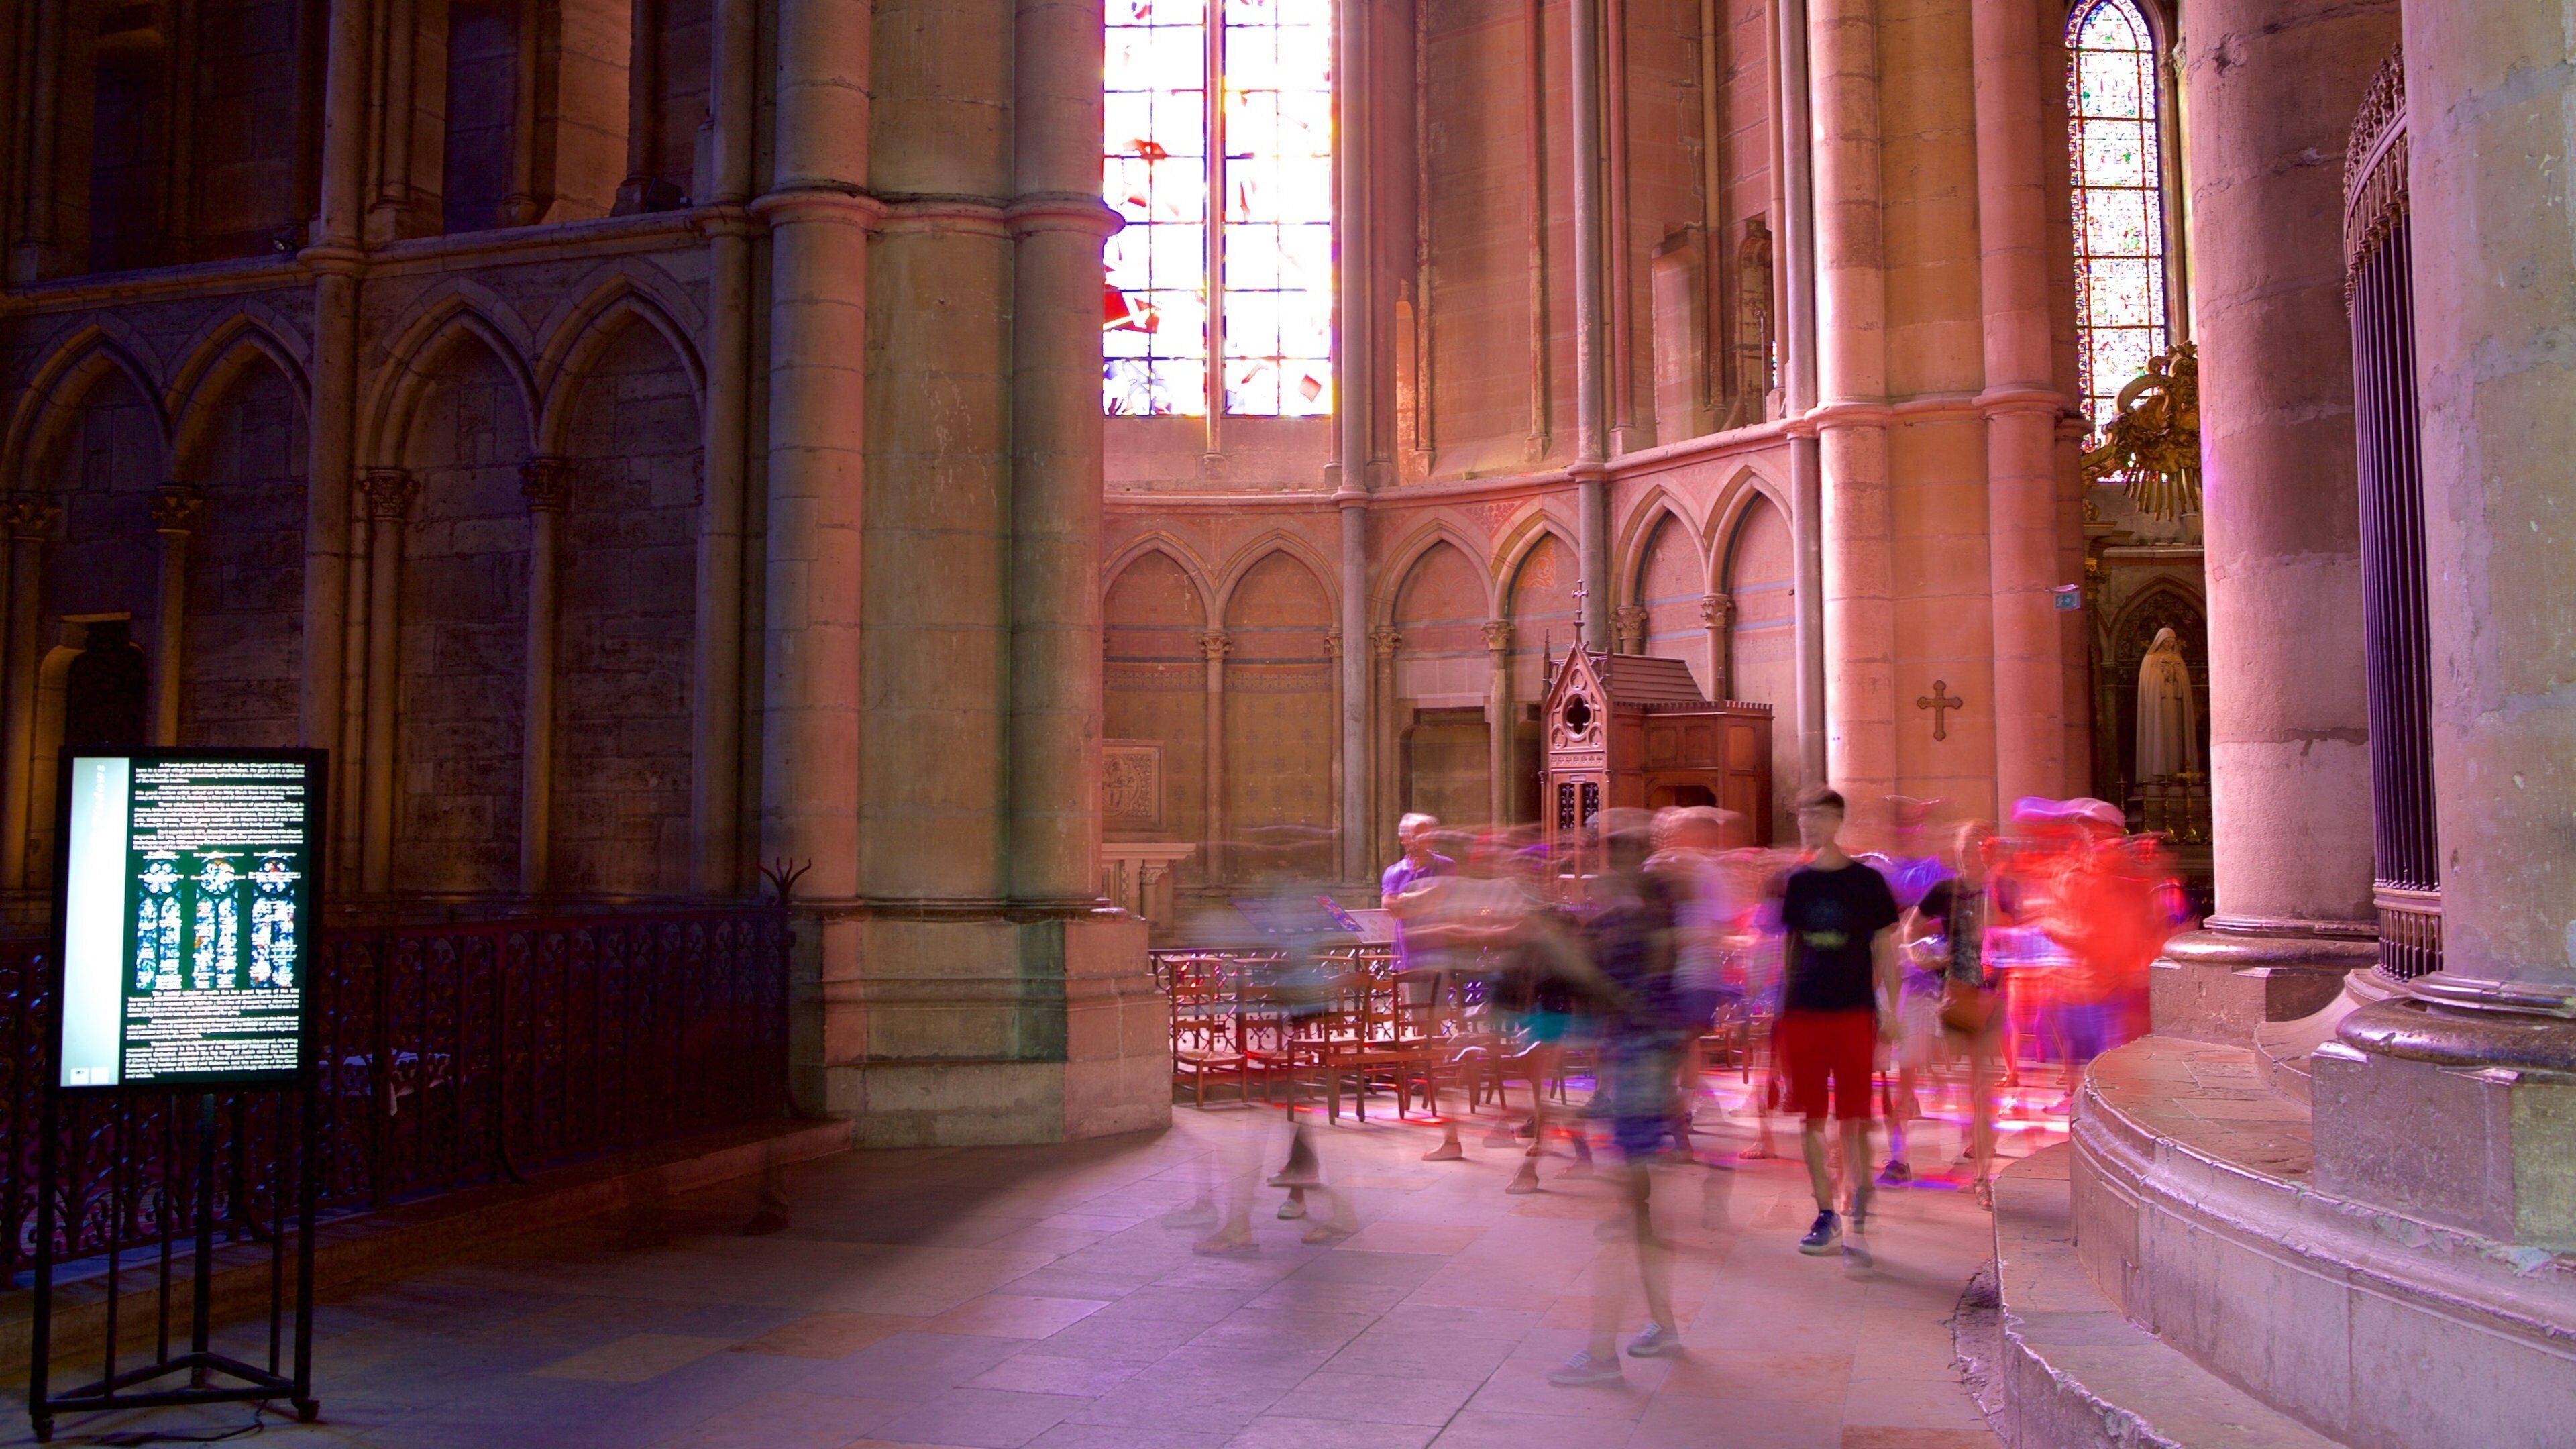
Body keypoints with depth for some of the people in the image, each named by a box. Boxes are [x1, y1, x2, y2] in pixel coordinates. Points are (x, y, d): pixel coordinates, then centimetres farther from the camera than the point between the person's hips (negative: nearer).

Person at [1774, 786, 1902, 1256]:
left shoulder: (1867, 882, 1)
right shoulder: (1796, 882, 8)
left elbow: (1884, 949, 4)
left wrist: (1891, 1011, -1)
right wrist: (1777, 1012, 12)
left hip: (1853, 1013, -3)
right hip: (1802, 1013, 3)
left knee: (1854, 1119, -4)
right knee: (1812, 1120, 5)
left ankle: (1861, 1203, 11)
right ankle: (1826, 1216, 15)